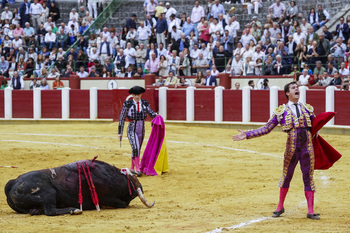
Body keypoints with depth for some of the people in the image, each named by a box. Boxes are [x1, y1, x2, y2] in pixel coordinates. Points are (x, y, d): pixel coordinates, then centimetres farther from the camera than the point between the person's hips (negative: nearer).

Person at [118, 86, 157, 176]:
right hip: (132, 130, -4)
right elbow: (122, 118, -4)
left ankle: (132, 168, 26)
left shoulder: (145, 103, 1)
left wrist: (156, 115, -17)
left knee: (137, 150, 12)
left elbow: (151, 113, 8)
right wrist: (120, 132, -4)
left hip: (141, 131, 4)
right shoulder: (127, 104, -9)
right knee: (135, 148, -20)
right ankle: (137, 169, -21)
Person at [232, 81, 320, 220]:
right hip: (292, 148, -1)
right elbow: (266, 129, 6)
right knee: (286, 176, 10)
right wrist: (246, 135, 0)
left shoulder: (307, 109, 12)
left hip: (308, 147, 2)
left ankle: (310, 212, 5)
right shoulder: (281, 111, 4)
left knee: (308, 178, 2)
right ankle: (280, 207, 27)